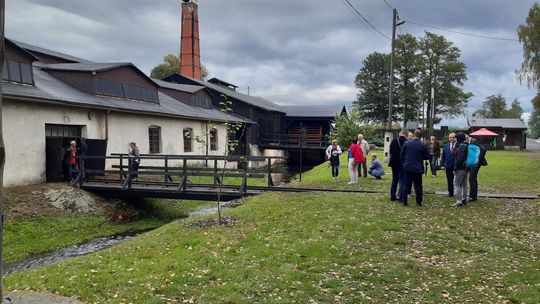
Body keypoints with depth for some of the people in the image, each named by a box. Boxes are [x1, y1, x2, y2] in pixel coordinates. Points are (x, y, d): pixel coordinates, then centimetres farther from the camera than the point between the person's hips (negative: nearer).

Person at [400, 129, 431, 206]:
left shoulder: (406, 143, -3)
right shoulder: (423, 145, -9)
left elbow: (401, 155, 2)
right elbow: (427, 157, -1)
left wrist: (404, 163, 15)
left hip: (407, 167, 2)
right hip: (418, 168, -2)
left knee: (407, 184, 7)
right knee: (418, 185, 7)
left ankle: (404, 200, 7)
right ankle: (419, 201, 12)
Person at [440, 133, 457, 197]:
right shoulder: (446, 146, 8)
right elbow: (443, 156, 11)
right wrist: (443, 165, 6)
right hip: (448, 166, 4)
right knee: (449, 181, 10)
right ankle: (450, 193, 19)